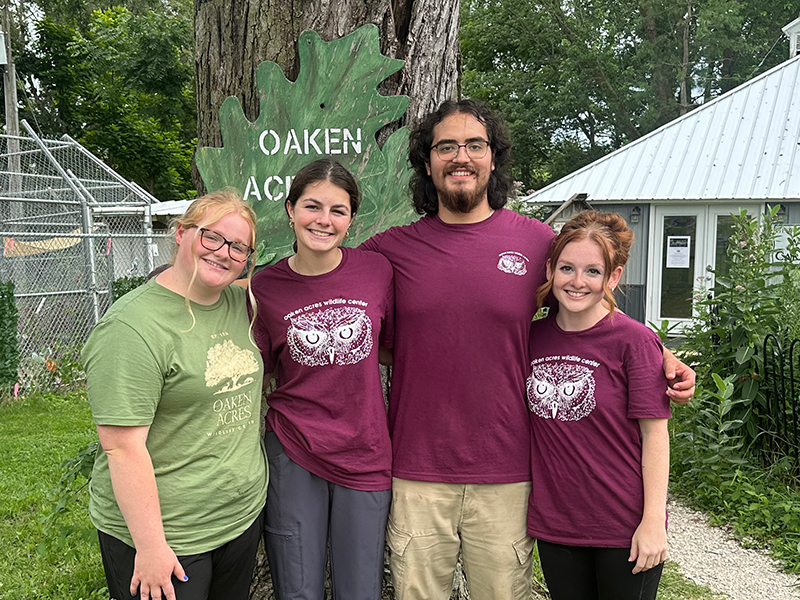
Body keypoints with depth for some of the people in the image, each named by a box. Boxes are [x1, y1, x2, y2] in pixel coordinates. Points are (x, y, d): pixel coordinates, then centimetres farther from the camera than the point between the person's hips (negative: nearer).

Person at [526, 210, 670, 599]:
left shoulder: (634, 341, -12)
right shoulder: (534, 336, 0)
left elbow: (655, 434, -10)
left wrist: (653, 521, -12)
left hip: (624, 529, -4)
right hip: (554, 525, 4)